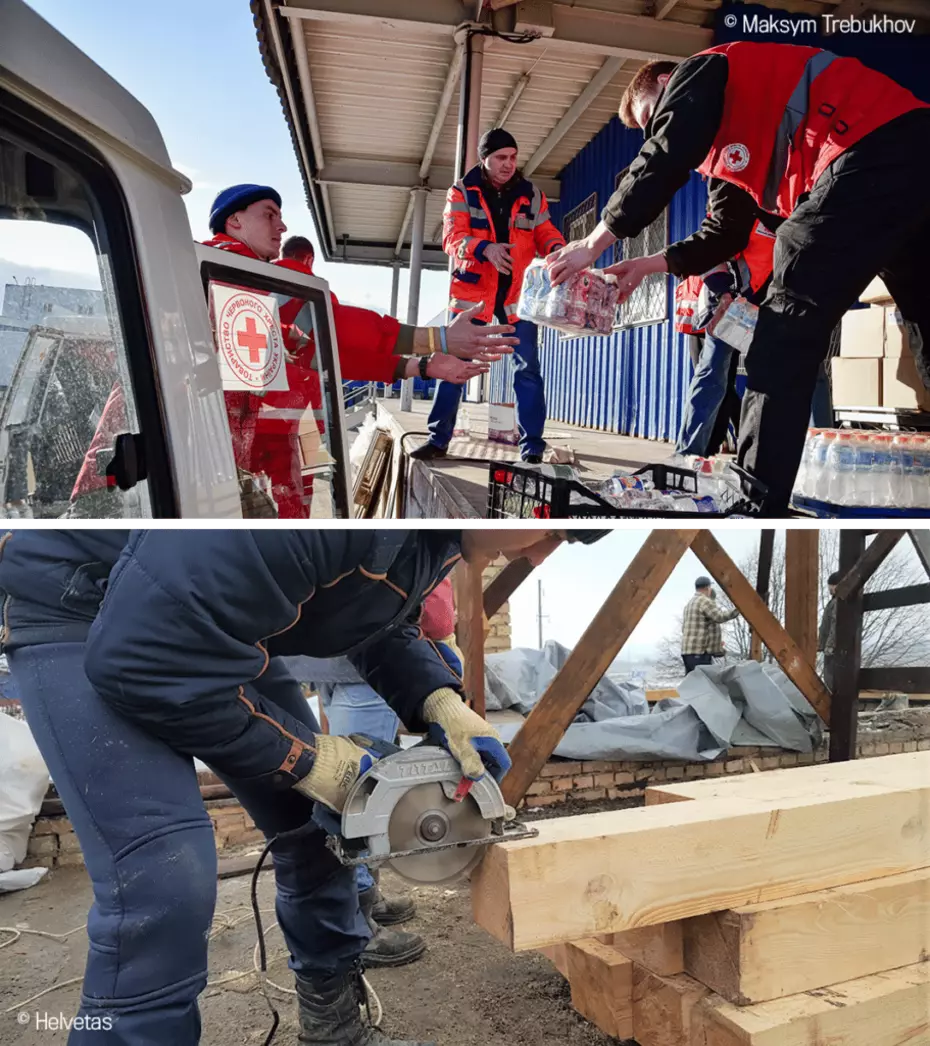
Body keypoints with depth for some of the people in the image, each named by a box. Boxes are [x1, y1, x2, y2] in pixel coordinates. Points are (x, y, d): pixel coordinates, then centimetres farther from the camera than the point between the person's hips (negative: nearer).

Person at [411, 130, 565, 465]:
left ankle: (532, 446, 3)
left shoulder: (532, 195, 9)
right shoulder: (462, 192, 2)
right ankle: (438, 438, 11)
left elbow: (545, 234, 8)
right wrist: (485, 248, -30)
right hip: (472, 290, -1)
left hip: (518, 292, 2)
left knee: (527, 368, -1)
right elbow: (452, 237, -10)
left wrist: (557, 249, -16)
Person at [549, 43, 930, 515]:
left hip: (872, 153, -10)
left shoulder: (699, 73, 9)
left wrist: (595, 243, -2)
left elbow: (664, 161, -6)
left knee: (788, 331, -8)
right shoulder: (741, 129, 33)